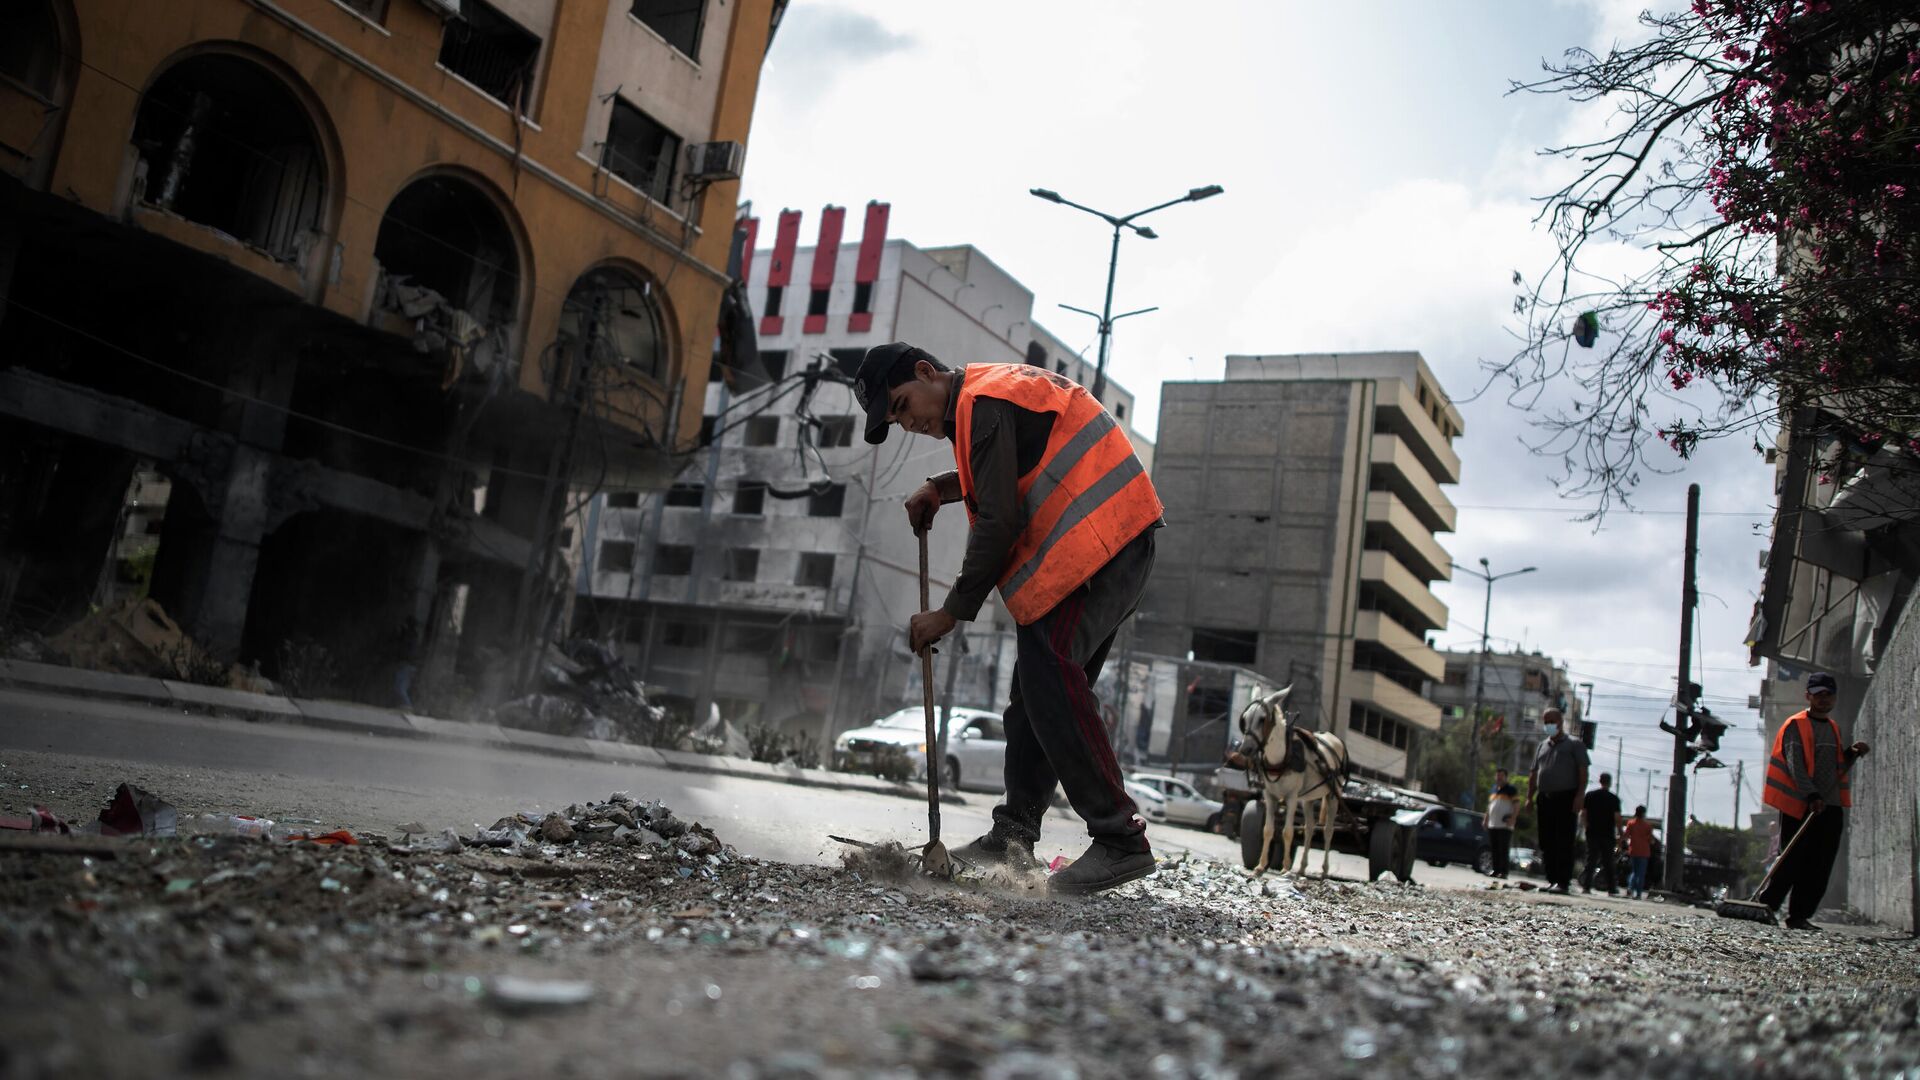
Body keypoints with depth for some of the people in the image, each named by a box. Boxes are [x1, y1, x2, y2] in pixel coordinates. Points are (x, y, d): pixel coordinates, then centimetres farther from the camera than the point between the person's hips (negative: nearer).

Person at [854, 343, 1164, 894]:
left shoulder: (984, 403, -12)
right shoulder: (995, 388, 21)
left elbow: (998, 522, -17)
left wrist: (951, 612, -10)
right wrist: (939, 487, 22)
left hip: (1095, 545, -11)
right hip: (1121, 547, 11)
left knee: (1050, 683, -16)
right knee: (1037, 688, 9)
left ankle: (1121, 841, -16)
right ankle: (1014, 834, 13)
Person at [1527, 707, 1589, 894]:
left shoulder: (1574, 744, 4)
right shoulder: (1542, 746, 20)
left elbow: (1583, 771, -5)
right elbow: (1534, 774, 20)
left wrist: (1580, 795, -16)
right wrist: (1530, 797, 12)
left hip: (1566, 798, -6)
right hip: (1544, 798, 6)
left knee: (1564, 842, -9)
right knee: (1546, 843, 5)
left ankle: (1563, 882, -11)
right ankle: (1552, 879, 10)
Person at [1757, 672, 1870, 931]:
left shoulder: (1834, 727, 19)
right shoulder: (1795, 726, -4)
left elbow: (1837, 768, 25)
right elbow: (1795, 765, -15)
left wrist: (1851, 754, 7)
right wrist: (1812, 795, -25)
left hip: (1830, 808, 7)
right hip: (1800, 807, -7)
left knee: (1820, 866, 2)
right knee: (1793, 861, -6)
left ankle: (1800, 915, 7)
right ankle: (1765, 905, 5)